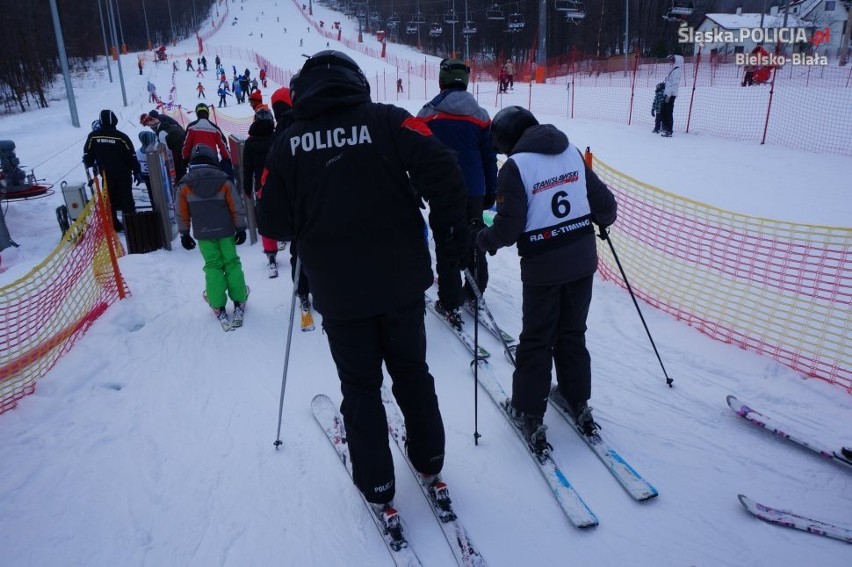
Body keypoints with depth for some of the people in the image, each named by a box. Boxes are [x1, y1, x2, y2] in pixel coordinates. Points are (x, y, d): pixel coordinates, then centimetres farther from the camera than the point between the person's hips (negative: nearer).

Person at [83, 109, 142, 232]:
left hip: (106, 174, 3)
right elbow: (131, 156, -11)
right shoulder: (121, 137, -14)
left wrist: (89, 164, 22)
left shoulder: (93, 136, -5)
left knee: (110, 199, 14)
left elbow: (88, 154, 3)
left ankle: (113, 225, 18)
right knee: (126, 199, 4)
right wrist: (137, 171, -1)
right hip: (123, 173, -3)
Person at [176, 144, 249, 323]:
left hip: (203, 234, 1)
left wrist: (184, 233, 13)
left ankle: (218, 306, 7)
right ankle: (239, 301, 11)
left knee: (212, 266, 8)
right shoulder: (224, 180, -5)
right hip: (225, 231, 0)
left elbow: (182, 213, 3)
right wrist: (241, 228, 5)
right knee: (232, 263, 9)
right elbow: (237, 207, -3)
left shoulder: (184, 184, -2)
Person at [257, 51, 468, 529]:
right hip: (402, 280, 1)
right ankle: (430, 466, 33)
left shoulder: (288, 144, -1)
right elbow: (440, 166, -15)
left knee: (360, 387, 14)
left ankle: (379, 491, 24)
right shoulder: (387, 120, -4)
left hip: (339, 291, 0)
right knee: (412, 372, 19)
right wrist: (451, 224, -1)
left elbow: (272, 224, 0)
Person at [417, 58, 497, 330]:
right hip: (474, 192, 2)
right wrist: (491, 192, 13)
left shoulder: (428, 115, -6)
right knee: (474, 242, 15)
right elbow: (490, 159, 4)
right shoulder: (480, 116, 0)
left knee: (446, 245, 4)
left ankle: (450, 304, 5)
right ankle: (475, 295, 24)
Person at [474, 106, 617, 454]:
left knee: (537, 340, 8)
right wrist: (603, 221, 30)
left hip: (543, 265, -5)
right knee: (573, 333, 19)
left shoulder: (515, 166, -12)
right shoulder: (572, 152, 5)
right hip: (582, 258, 5)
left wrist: (482, 240, 3)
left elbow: (508, 227, -16)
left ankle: (529, 415, 18)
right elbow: (603, 200, 9)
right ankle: (577, 403, 33)